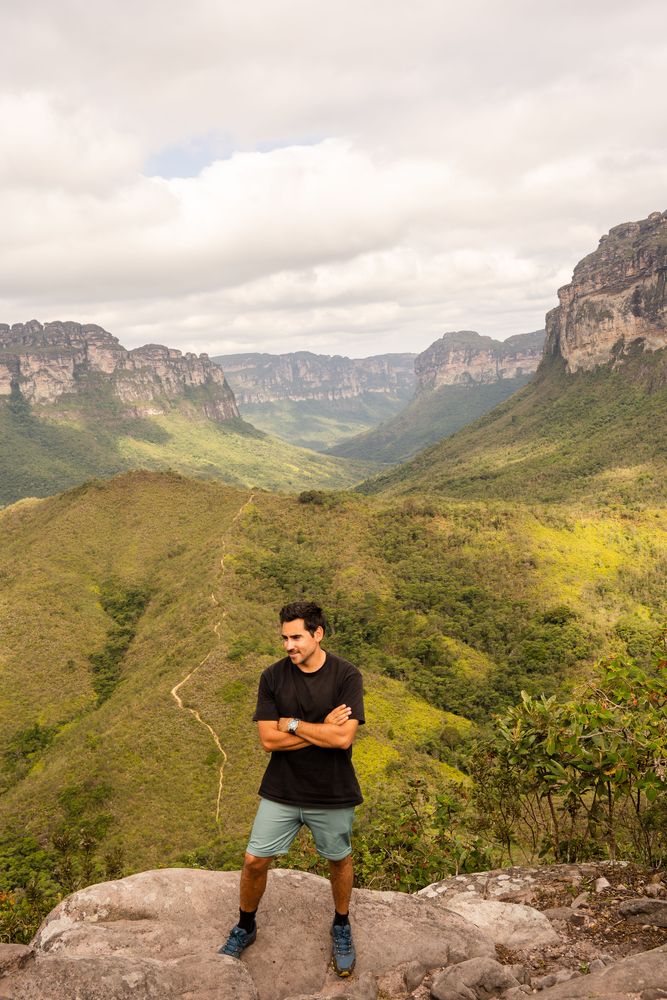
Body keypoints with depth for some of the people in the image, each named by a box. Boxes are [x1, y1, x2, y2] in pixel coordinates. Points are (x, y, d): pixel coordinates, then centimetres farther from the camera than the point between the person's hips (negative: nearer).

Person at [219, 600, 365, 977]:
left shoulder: (347, 676, -16)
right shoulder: (273, 677, -9)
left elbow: (344, 737, -24)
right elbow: (269, 740, -14)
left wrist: (293, 725, -18)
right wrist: (322, 729, -19)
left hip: (333, 794, -1)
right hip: (281, 791, 2)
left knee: (339, 860, 18)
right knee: (255, 861, 7)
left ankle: (342, 926, 45)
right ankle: (245, 928, 35)